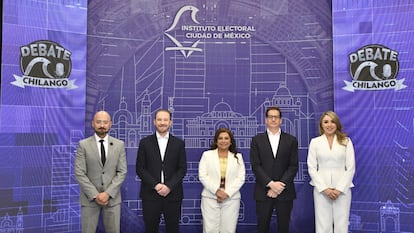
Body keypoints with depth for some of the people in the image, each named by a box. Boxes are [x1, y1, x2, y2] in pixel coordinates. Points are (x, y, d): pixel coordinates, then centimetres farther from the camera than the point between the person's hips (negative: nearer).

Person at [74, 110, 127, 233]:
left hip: (112, 198, 1)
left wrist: (108, 193, -12)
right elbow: (79, 174, -7)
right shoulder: (83, 144, -3)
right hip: (90, 198, -1)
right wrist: (95, 195, -13)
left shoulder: (119, 145, 2)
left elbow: (122, 172, -1)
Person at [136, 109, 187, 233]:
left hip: (173, 194, 1)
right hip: (150, 194, 0)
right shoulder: (145, 142, 4)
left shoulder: (179, 143, 5)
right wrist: (155, 185, -11)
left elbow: (182, 169, 2)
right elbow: (140, 168, 0)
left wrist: (169, 186, -11)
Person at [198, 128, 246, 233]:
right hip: (210, 197, -1)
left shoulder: (238, 157, 10)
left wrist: (227, 193, -10)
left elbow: (241, 178, 2)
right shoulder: (207, 154, 7)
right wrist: (216, 190, -13)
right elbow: (202, 176, -2)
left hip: (231, 198, 1)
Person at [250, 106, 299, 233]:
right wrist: (271, 184, -13)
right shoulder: (257, 140, 6)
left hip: (284, 192, 0)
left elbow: (293, 166, 0)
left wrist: (280, 186, -10)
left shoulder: (291, 140, 7)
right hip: (263, 192, 0)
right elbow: (255, 166, -2)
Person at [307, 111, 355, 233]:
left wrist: (340, 189, -9)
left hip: (342, 188, 0)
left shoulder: (346, 141, 3)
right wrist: (324, 188, -9)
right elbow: (311, 168, 0)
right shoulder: (315, 142, 3)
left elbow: (351, 168, 1)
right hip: (321, 189, 0)